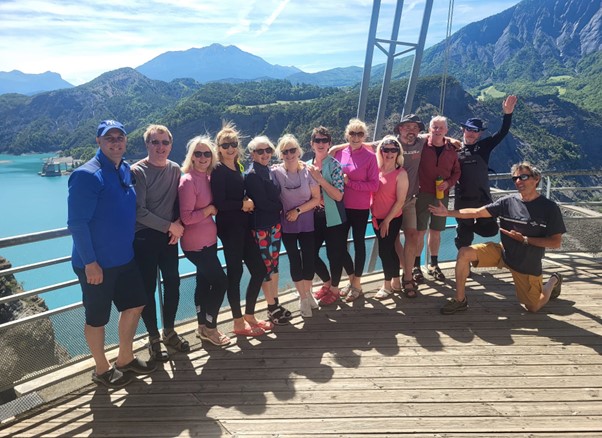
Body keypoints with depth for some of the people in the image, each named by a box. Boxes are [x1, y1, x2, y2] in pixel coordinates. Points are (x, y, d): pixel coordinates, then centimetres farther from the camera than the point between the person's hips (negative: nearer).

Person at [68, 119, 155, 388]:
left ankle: (125, 359, 35)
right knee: (97, 317, 9)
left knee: (134, 305, 16)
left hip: (124, 257, 8)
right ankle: (102, 369, 29)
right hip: (96, 262, -8)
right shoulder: (87, 175, -18)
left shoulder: (126, 170, 6)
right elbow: (76, 223, -20)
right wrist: (90, 262, -20)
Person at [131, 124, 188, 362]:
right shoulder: (137, 171, -11)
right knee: (148, 288, 4)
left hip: (169, 235, 5)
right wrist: (169, 226, -13)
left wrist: (178, 224, -6)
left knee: (173, 284, 10)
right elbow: (139, 211, -16)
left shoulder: (175, 170, 5)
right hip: (144, 237, -5)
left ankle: (169, 332, 29)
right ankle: (153, 338, 21)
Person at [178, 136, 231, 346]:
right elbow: (186, 217, -22)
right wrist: (210, 210, -14)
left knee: (204, 281, 17)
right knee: (220, 280, -3)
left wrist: (212, 209, -1)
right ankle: (209, 327, 14)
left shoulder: (206, 177, 7)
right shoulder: (188, 181, -18)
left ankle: (203, 326, 31)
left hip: (208, 240, 8)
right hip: (196, 243, -8)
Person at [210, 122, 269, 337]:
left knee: (259, 270, 10)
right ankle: (239, 323, 13)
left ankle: (249, 316, 25)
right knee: (235, 272, 0)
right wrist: (244, 204, -7)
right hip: (229, 227, -8)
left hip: (243, 226, 8)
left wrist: (248, 204, -2)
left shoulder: (238, 167, 13)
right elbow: (219, 203, -18)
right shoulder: (219, 170, -10)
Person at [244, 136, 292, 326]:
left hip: (275, 223, 7)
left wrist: (279, 209, -5)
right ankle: (272, 308, 14)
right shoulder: (251, 175, -13)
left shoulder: (270, 171, 10)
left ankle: (276, 304, 27)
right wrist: (282, 207, -4)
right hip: (260, 226, -7)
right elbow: (262, 203, -17)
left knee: (274, 264, 14)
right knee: (266, 267, 2)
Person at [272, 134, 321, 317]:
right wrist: (278, 212, -15)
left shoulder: (308, 171, -8)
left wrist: (298, 210, -14)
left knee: (309, 258, 7)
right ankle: (303, 298, 24)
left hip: (307, 223, 1)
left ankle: (308, 293, 32)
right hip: (287, 225, -1)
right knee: (294, 260, 7)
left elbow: (316, 198, -6)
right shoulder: (276, 172, -11)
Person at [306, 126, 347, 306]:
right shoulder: (307, 166, 5)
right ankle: (327, 282, 37)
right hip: (314, 217, 5)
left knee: (334, 254, 6)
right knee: (311, 253, 11)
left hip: (333, 218, -5)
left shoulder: (334, 165, -9)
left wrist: (320, 178, -22)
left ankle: (334, 289, 30)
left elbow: (338, 195, -17)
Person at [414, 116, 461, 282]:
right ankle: (416, 265, 11)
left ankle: (433, 265, 26)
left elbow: (456, 172, 12)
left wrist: (449, 183, -7)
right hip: (423, 194, -3)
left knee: (436, 231, 13)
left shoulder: (451, 150, 4)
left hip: (442, 195, 3)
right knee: (420, 230, -2)